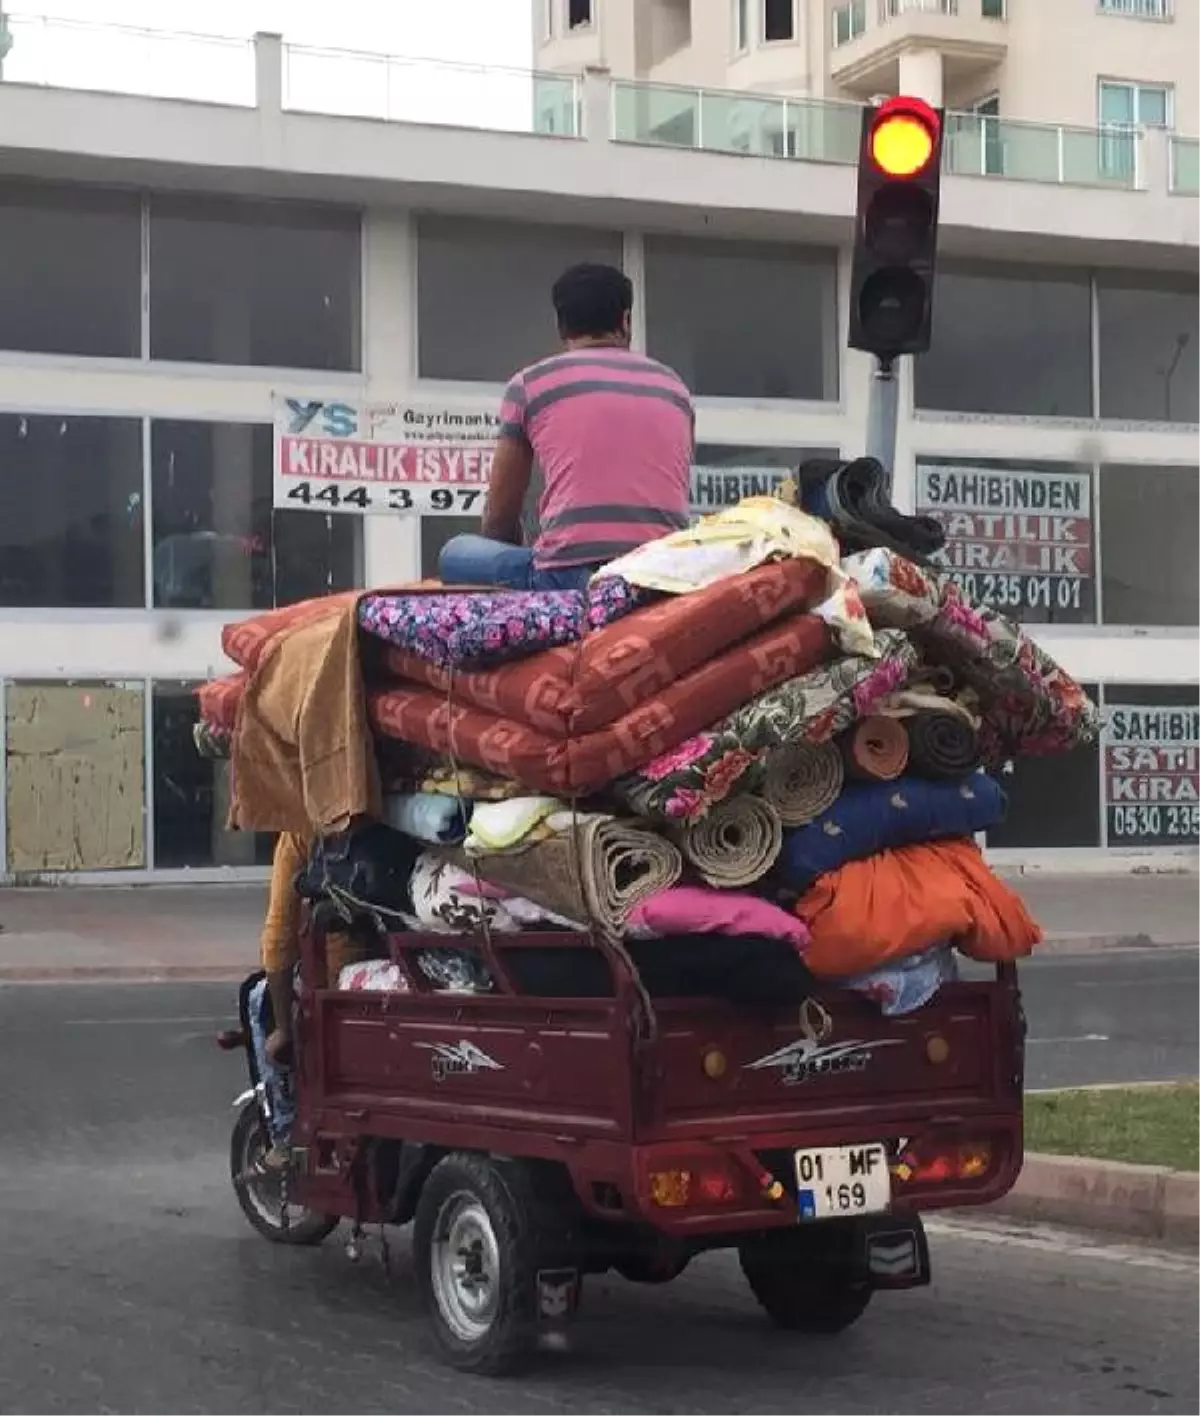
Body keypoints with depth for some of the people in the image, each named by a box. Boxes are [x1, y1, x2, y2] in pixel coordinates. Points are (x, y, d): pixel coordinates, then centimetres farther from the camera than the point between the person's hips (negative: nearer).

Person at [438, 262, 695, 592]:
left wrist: (526, 568, 34)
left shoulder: (530, 382, 11)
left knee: (456, 554, 20)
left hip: (574, 575, -3)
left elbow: (499, 517, 17)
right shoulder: (674, 385, 20)